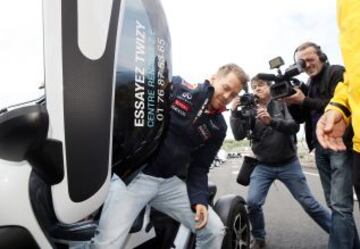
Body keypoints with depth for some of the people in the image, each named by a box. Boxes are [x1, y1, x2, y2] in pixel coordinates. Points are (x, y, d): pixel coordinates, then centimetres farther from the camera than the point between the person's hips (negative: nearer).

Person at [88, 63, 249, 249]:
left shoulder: (218, 128, 7)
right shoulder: (176, 87, -7)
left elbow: (199, 167, 9)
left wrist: (199, 199, -4)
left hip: (168, 182, 5)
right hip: (131, 173, -4)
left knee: (214, 230, 4)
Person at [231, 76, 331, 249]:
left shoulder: (282, 104, -3)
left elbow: (294, 126, -18)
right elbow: (239, 135, -11)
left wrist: (271, 121, -35)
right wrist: (235, 113, -24)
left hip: (289, 164, -1)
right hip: (263, 166, 1)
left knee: (309, 203, 7)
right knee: (252, 202, -12)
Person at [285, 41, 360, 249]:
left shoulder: (337, 72, -1)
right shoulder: (309, 84, 16)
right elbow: (301, 118, 14)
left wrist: (304, 101, -16)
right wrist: (291, 103, -3)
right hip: (321, 148, 7)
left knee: (340, 204, -12)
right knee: (334, 203, 10)